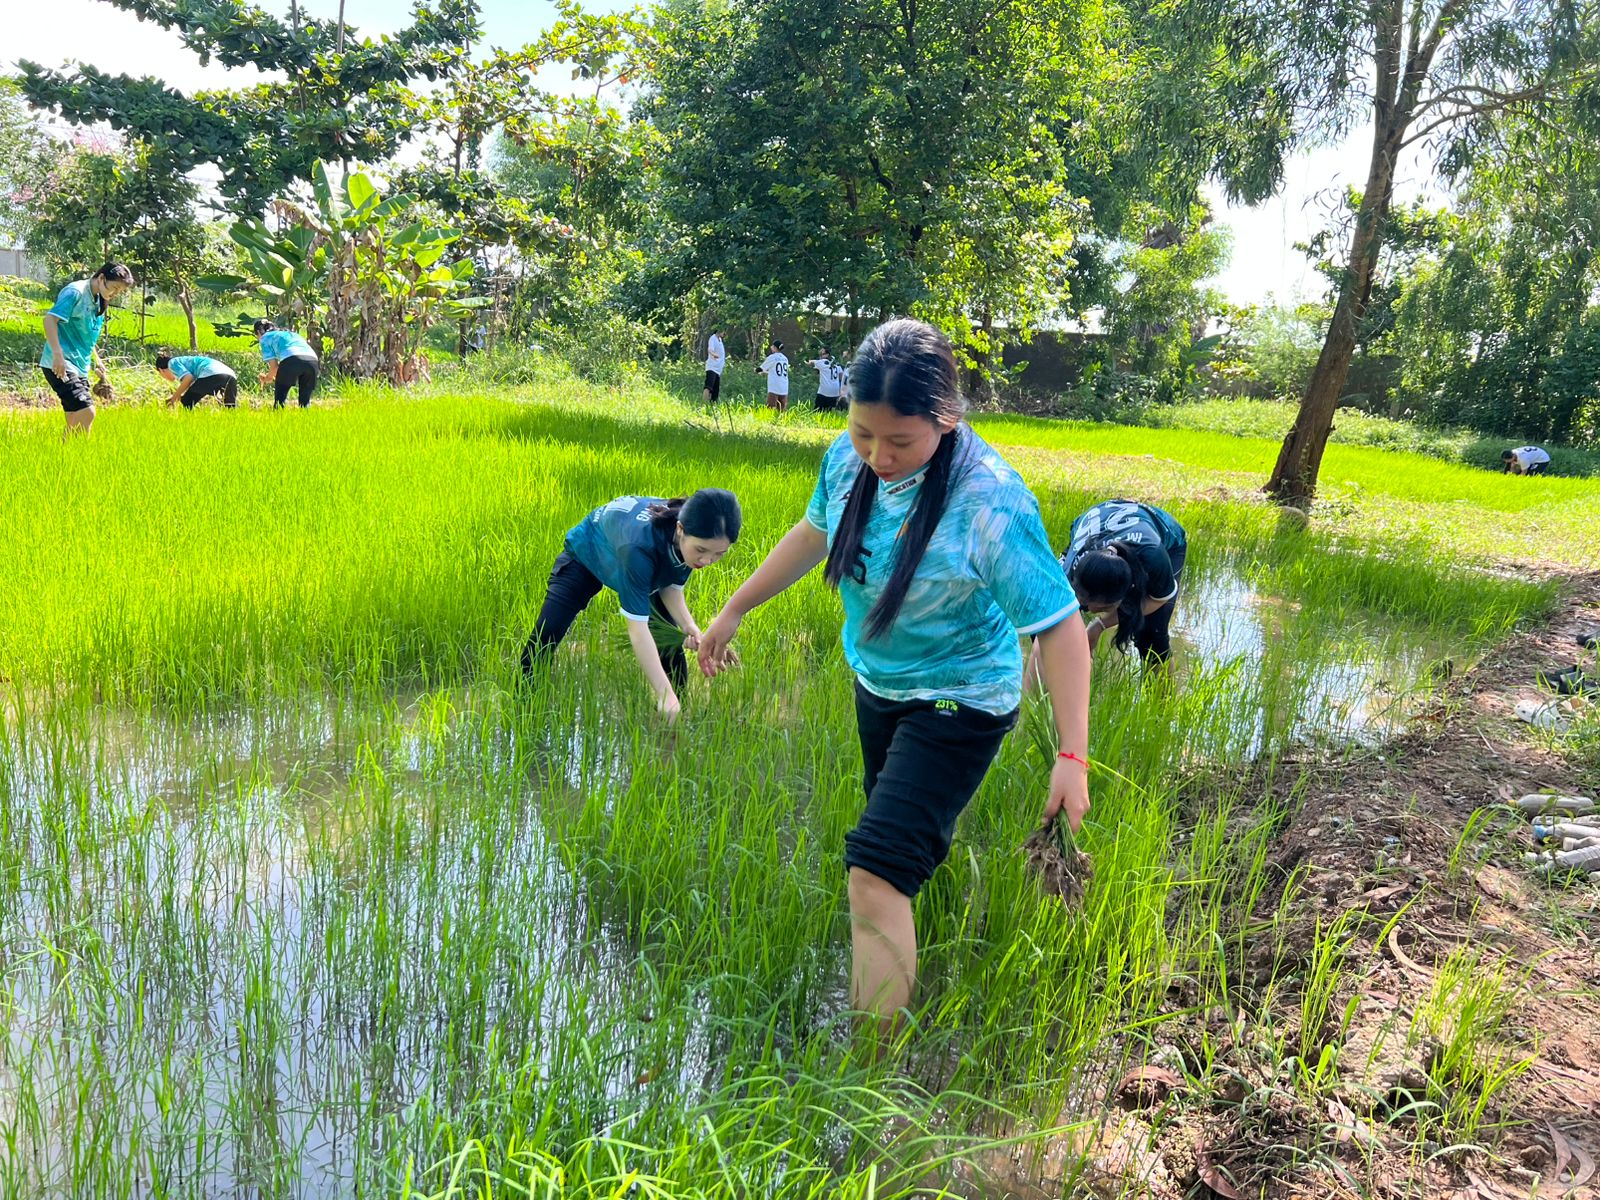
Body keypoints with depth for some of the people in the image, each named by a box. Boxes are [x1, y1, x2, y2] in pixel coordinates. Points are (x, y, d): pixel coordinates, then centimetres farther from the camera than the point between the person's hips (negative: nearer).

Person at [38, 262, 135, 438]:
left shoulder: (99, 302, 14)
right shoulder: (75, 292, -12)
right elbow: (50, 319, -21)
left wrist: (97, 362, 27)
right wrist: (58, 354, -30)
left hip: (80, 367, 9)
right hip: (60, 366, -9)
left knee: (75, 421, 9)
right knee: (86, 412, -20)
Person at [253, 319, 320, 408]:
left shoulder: (265, 337, 22)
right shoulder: (290, 333, 39)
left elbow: (274, 367, 12)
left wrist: (268, 377, 33)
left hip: (292, 360, -5)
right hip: (312, 359, 5)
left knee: (280, 395, 8)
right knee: (305, 400, 15)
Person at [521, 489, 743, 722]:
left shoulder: (694, 538, -30)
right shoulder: (639, 544, -49)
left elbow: (671, 587, -13)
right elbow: (638, 627, -47)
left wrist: (687, 624, -34)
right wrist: (665, 695, -50)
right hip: (585, 554, -5)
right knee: (547, 632, -11)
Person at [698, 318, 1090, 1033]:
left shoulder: (990, 504, -30)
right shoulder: (849, 459, -12)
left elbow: (1059, 624, -25)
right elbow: (813, 533, 9)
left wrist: (1072, 755, -29)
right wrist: (733, 611, 16)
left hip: (955, 706, -6)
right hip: (875, 682, 7)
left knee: (877, 872, -16)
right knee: (914, 841, 26)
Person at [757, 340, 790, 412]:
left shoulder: (772, 357, -4)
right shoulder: (785, 358, 13)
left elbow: (760, 369, 3)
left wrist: (756, 370, 26)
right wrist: (766, 372, 31)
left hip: (774, 388, -6)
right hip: (784, 389, 6)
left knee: (771, 409, -7)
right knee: (781, 410, 6)